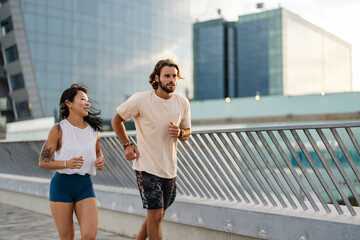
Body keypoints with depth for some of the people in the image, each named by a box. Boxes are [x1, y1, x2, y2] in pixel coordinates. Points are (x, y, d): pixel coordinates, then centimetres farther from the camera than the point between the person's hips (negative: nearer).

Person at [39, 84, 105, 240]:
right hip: (62, 185, -3)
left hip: (85, 186, 3)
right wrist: (66, 164, -25)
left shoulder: (93, 130, 5)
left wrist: (101, 161, -1)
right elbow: (42, 161, -7)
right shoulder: (58, 130, -7)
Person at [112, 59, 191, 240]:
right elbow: (116, 120, 2)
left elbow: (187, 132, 12)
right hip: (147, 167, -5)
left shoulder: (183, 103, 0)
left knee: (157, 215, 17)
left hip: (170, 169, 5)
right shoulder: (140, 100, -12)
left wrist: (179, 133, -12)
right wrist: (127, 145, -7)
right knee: (155, 215, -7)